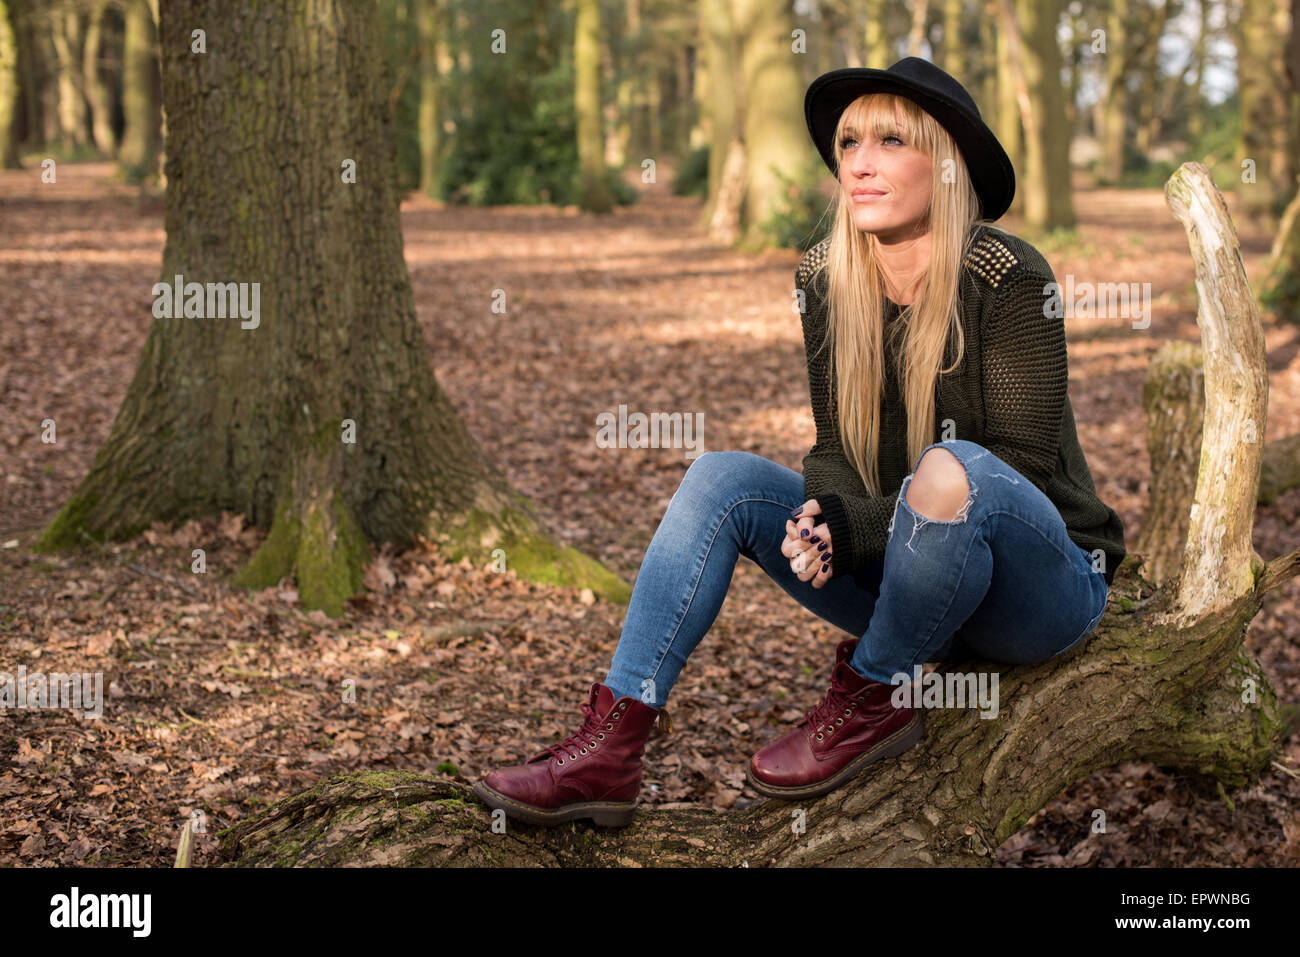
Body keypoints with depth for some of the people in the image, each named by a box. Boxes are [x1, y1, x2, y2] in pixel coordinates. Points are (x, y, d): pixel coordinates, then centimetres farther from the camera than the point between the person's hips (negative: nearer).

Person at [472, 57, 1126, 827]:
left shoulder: (1009, 279, -17)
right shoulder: (828, 281, 0)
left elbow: (1024, 468, -19)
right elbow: (838, 448, 2)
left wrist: (853, 531, -27)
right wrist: (826, 516, -23)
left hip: (1045, 582, -5)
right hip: (911, 571, 5)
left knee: (951, 471, -37)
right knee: (723, 478, -12)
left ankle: (875, 699, -13)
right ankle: (609, 749, -21)